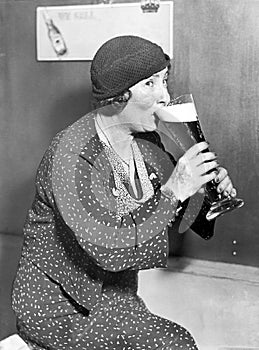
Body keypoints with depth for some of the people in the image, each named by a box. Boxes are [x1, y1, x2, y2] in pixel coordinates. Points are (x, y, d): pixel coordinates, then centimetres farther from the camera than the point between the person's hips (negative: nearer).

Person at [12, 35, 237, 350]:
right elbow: (108, 249, -32)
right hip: (57, 304, -7)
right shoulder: (73, 153, -25)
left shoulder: (144, 139, -1)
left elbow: (178, 213, 12)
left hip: (116, 294, 7)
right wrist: (172, 192, -32)